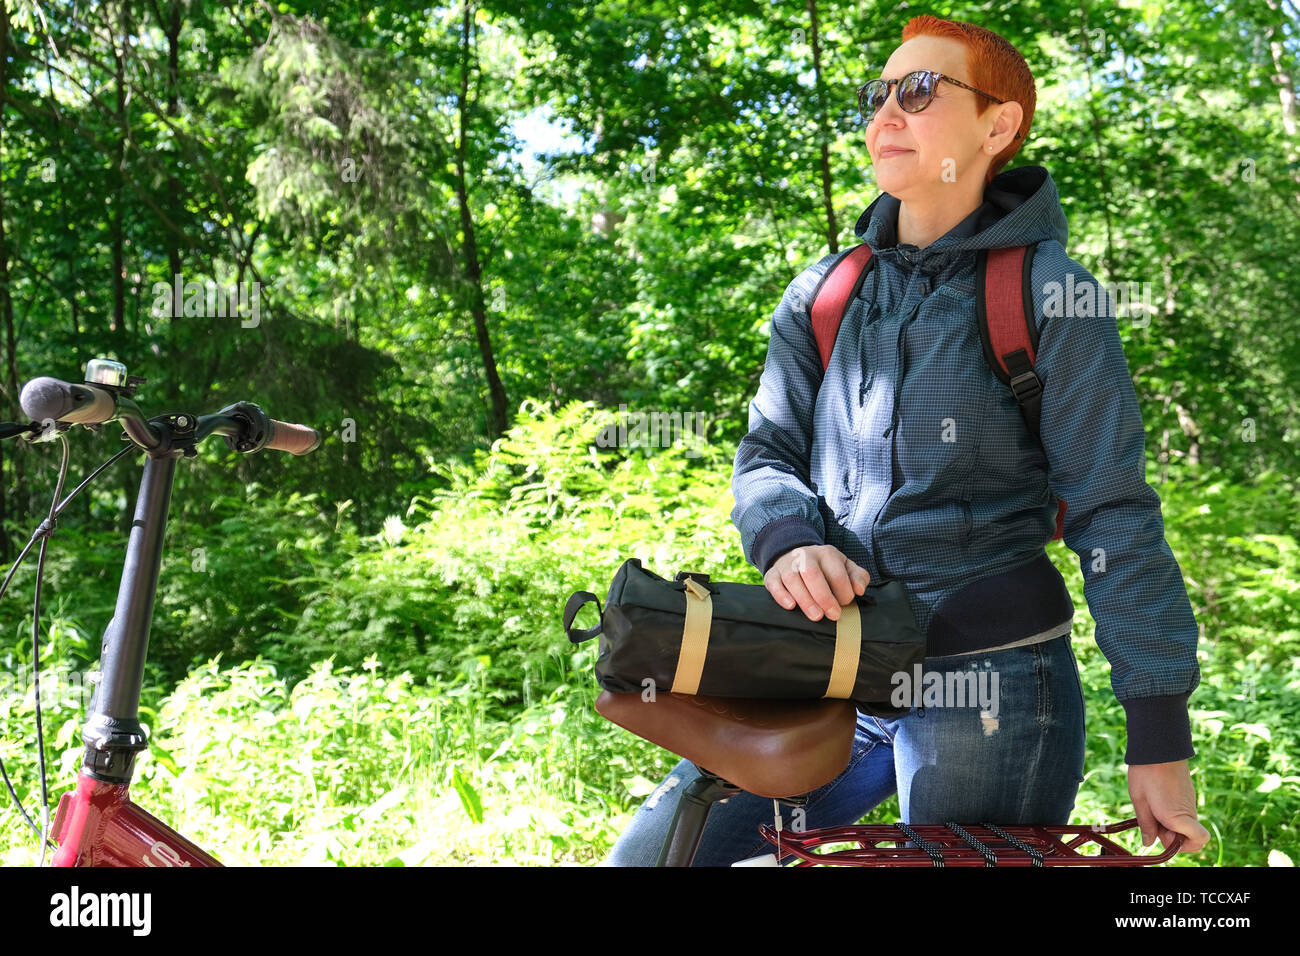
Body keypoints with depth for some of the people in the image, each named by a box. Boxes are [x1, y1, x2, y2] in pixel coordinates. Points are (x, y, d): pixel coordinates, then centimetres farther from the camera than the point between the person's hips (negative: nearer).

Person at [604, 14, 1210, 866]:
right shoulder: (824, 294, 8)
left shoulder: (1047, 293, -6)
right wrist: (789, 541, -17)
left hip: (993, 687, -4)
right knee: (647, 855, 2)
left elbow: (1114, 516, -7)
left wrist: (1159, 739, -8)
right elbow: (768, 451, 8)